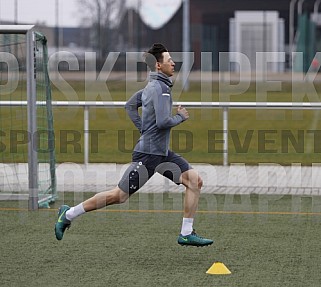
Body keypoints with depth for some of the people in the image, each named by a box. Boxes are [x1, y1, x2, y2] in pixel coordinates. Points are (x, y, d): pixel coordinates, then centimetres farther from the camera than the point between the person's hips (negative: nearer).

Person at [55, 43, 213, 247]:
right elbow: (163, 121, -27)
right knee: (119, 195, -2)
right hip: (148, 154, -10)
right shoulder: (159, 88, -18)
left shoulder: (153, 86, 12)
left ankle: (187, 234, 3)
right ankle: (69, 214, 10)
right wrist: (181, 117, -9)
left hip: (162, 153, 10)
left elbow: (130, 105, 24)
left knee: (194, 181, 0)